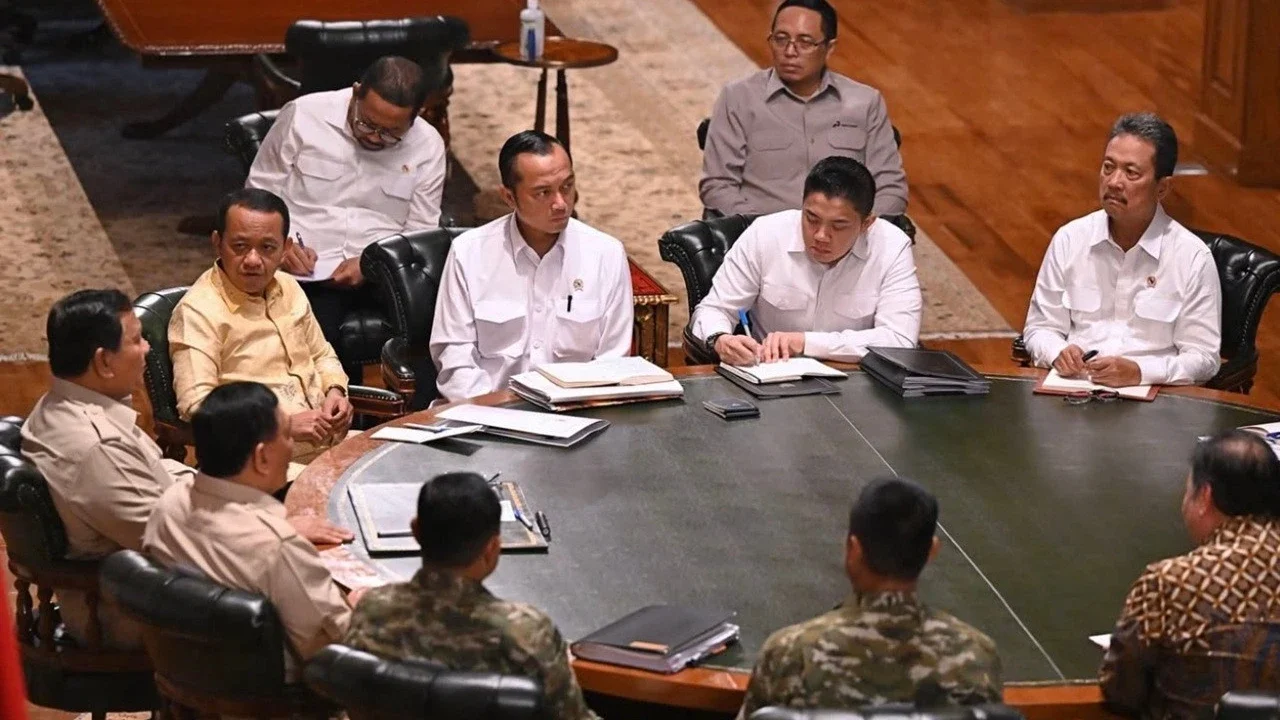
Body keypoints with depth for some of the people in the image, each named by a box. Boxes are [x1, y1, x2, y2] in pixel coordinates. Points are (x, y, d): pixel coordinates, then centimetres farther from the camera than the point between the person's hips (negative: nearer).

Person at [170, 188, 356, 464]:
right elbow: (195, 406, -20)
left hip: (331, 441, 8)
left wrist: (335, 391, 7)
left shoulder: (288, 287, 15)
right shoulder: (199, 310, -10)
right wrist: (285, 425, -23)